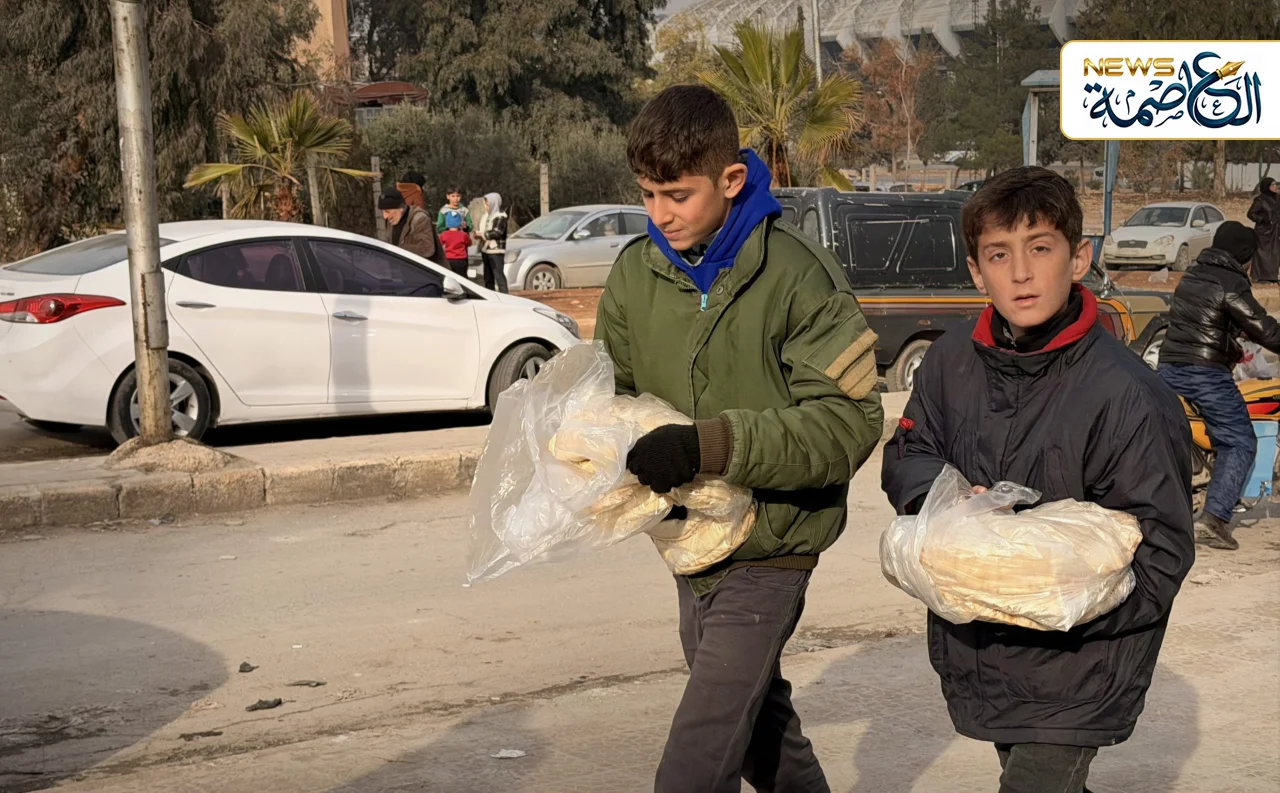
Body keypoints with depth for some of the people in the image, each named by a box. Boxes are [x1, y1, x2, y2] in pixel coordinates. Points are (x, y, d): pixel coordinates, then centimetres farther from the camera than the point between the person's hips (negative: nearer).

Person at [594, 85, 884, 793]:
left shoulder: (796, 276, -18)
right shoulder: (636, 272, -1)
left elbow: (848, 420, -20)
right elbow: (614, 387, 12)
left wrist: (709, 444, -30)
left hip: (769, 547, -6)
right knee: (756, 718, 24)